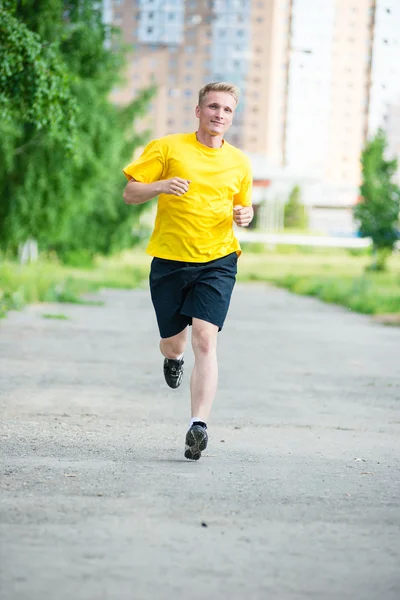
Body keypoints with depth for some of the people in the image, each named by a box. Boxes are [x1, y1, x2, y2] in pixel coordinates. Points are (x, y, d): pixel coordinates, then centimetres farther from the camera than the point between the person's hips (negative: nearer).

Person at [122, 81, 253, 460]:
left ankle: (199, 424, -21)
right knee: (173, 342, 9)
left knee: (205, 340, -17)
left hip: (217, 261, 0)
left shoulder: (239, 162, 11)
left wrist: (244, 214, 1)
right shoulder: (167, 148, 1)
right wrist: (162, 185, -19)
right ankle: (173, 358, 49)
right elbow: (130, 193, 0)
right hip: (169, 259, 0)